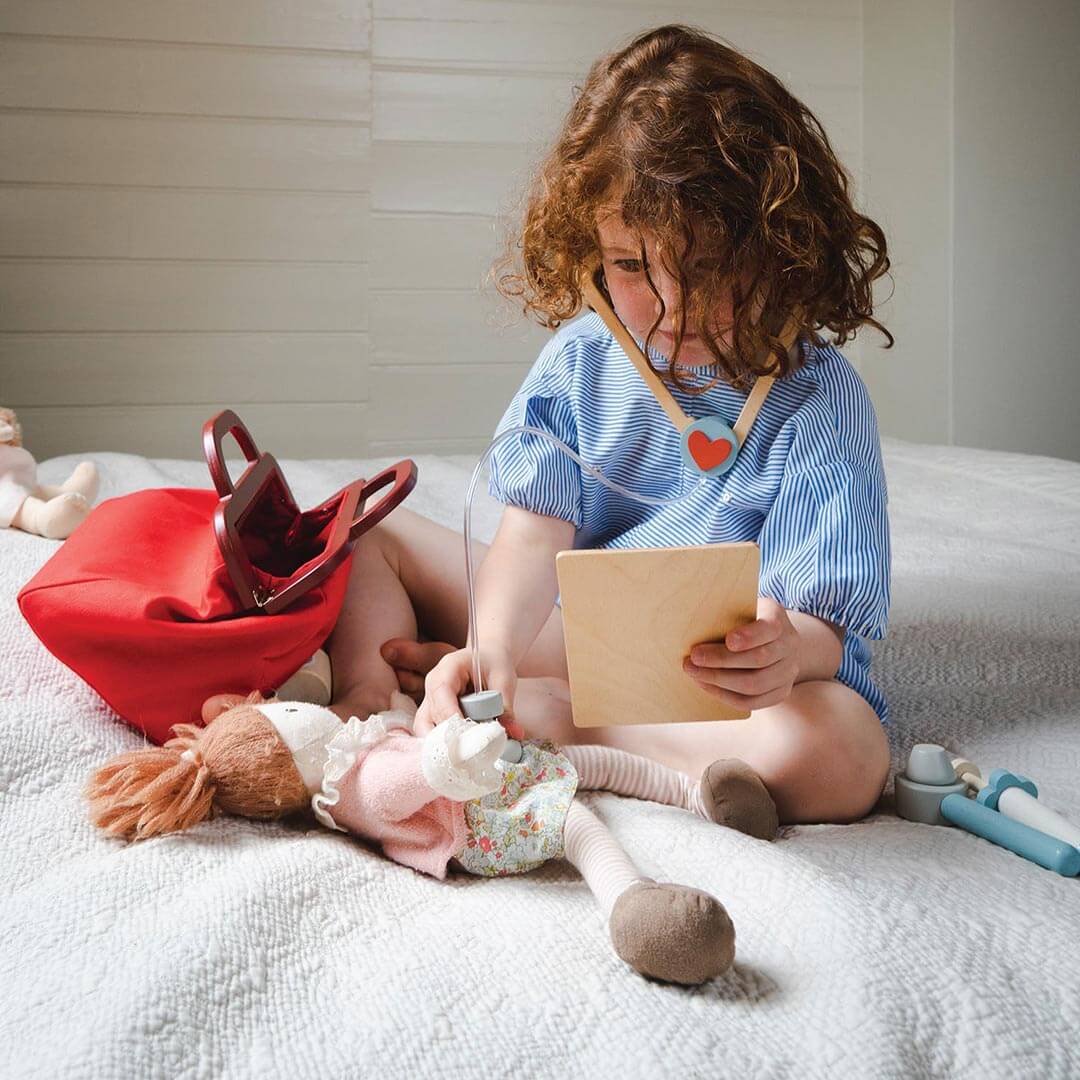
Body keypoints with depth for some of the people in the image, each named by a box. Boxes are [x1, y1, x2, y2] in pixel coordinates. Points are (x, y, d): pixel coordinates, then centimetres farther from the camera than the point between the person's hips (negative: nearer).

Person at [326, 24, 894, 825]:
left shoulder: (817, 401, -12)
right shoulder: (582, 360, 1)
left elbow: (823, 627, -18)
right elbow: (537, 530, -10)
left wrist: (787, 650, -43)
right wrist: (491, 651, -30)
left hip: (724, 686, -3)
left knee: (839, 746, -38)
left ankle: (540, 714, -25)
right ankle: (370, 699, -24)